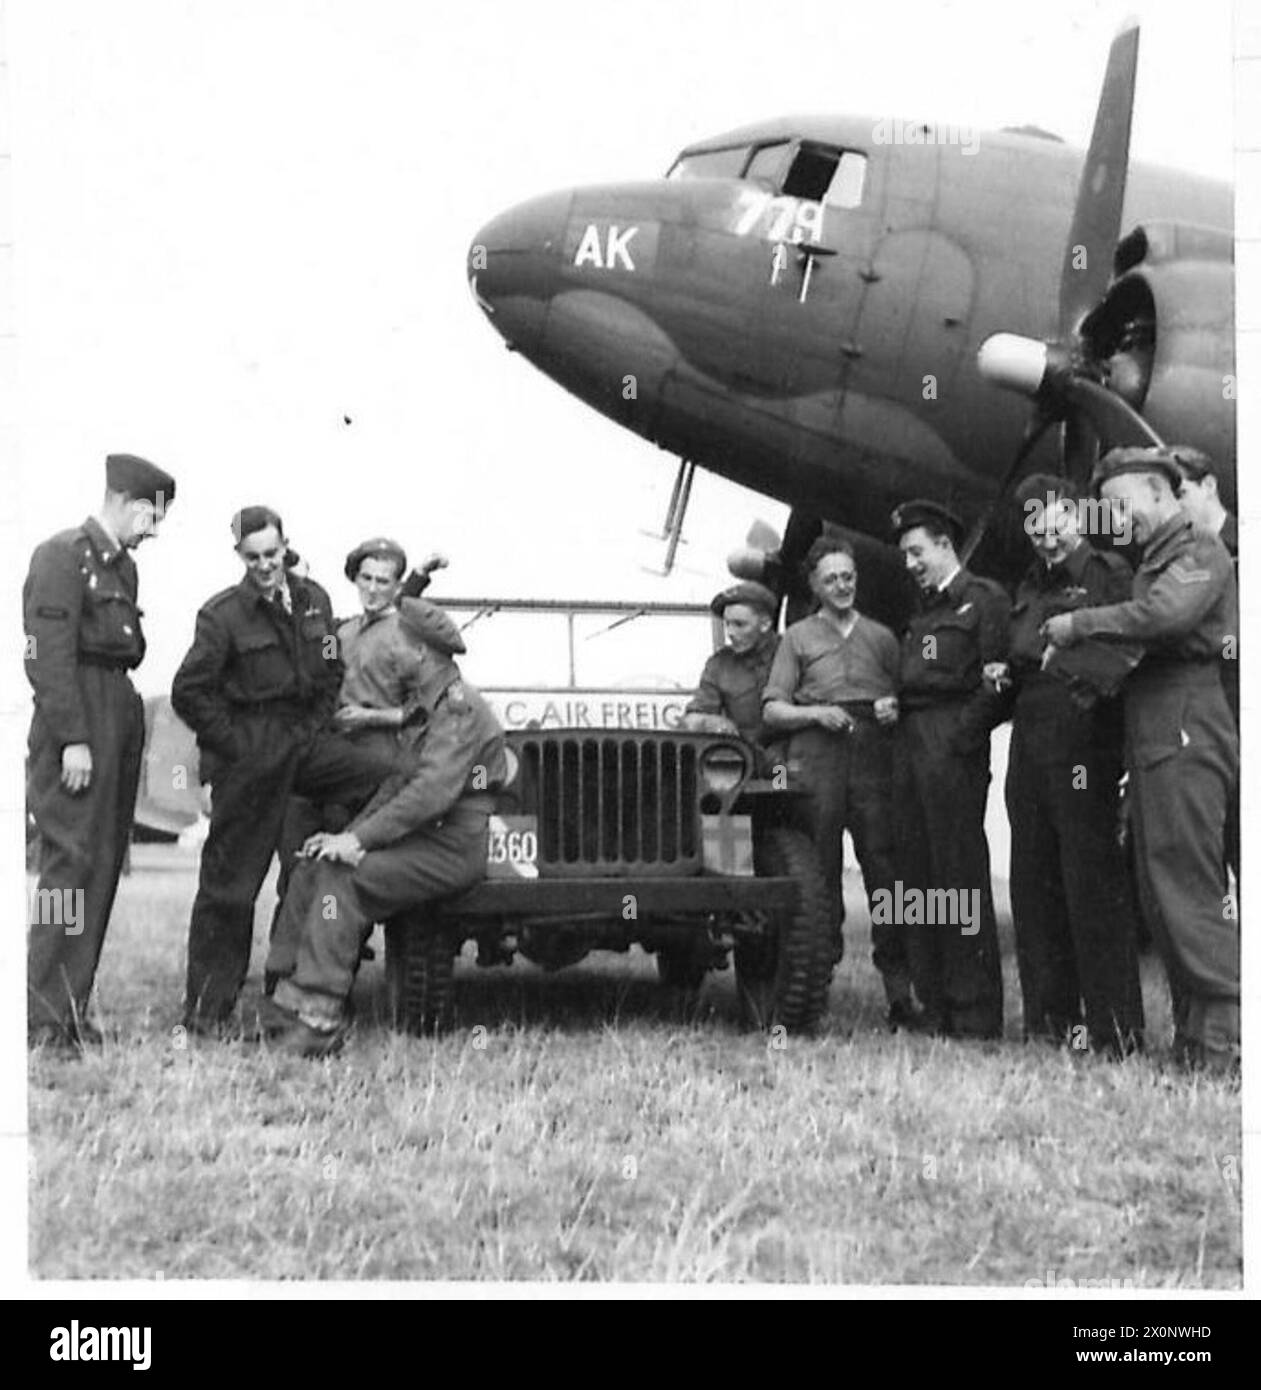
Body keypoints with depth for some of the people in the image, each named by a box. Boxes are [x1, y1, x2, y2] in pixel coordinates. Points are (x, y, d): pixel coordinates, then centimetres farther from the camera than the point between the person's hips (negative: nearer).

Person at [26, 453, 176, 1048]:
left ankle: (72, 1010, 11)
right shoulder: (62, 554, -8)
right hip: (75, 721, -9)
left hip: (120, 720, 9)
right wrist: (74, 739, -19)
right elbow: (49, 655, -15)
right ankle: (42, 1015, -8)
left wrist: (130, 726, 8)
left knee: (105, 864, 7)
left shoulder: (123, 565, 19)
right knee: (73, 860, -11)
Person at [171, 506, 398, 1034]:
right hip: (247, 753, -5)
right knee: (229, 885, -1)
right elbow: (188, 694, -10)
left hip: (304, 739, 5)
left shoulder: (313, 600, 8)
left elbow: (331, 673, 18)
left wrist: (314, 729, 6)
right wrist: (237, 746, -11)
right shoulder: (222, 615, -9)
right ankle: (205, 1011, 7)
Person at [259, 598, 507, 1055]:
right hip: (421, 840, 10)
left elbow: (434, 791, -25)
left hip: (451, 850, -10)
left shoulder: (460, 708, -14)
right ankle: (286, 1006, -5)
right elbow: (399, 783, 21)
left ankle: (319, 1023, -27)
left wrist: (359, 839, -25)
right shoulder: (427, 707, 19)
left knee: (341, 877, -25)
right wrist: (347, 834, 7)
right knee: (311, 870, -2)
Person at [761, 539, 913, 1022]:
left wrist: (894, 710, 0)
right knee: (819, 874, -4)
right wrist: (816, 713, -9)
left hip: (874, 760, 1)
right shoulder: (797, 638, 14)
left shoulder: (881, 637, 19)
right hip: (816, 760, -1)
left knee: (885, 870, -6)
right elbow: (772, 711, 8)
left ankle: (899, 993, -6)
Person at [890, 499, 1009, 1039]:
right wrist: (890, 705, 2)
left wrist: (960, 738, -14)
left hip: (953, 746, -8)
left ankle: (976, 1016, -8)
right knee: (917, 877, 4)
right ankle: (935, 1007, 8)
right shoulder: (922, 610, 25)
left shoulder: (984, 599, 1)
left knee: (961, 877, -9)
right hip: (910, 745, 8)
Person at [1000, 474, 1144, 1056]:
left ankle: (1113, 1027, -3)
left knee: (1094, 884, -8)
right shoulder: (1030, 588, 21)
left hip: (1084, 743, -7)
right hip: (1030, 742, 8)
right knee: (1034, 885, 8)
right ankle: (1050, 1014, 15)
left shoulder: (1108, 573, -1)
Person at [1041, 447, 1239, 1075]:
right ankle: (1193, 1034, 12)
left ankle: (1226, 1037, -13)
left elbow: (1165, 614, -23)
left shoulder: (1200, 552, -4)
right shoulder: (1155, 562, 25)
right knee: (1158, 893, 8)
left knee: (1188, 888, -13)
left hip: (1185, 733, -10)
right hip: (1151, 738, 10)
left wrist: (1080, 624, -14)